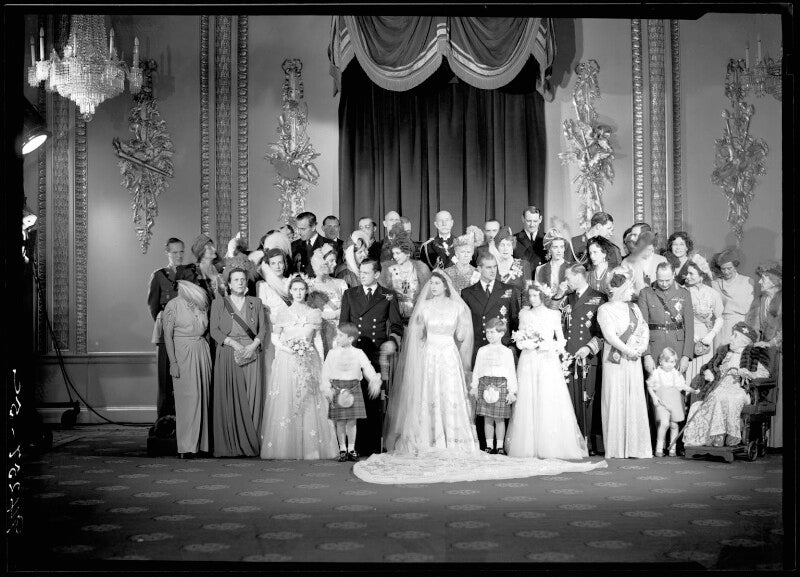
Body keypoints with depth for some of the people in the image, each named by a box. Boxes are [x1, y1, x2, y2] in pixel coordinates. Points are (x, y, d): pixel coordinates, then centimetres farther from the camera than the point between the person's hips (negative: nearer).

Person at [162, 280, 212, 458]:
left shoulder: (201, 304, 10)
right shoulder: (173, 306, -4)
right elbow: (168, 336, -5)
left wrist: (210, 355, 6)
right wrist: (173, 362, -12)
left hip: (203, 352, 5)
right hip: (183, 353, -5)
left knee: (204, 396, 4)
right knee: (188, 397, -8)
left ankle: (203, 442, 10)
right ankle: (187, 447, -4)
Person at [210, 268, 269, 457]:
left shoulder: (256, 303, 15)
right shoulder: (219, 303, 11)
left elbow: (263, 329, 8)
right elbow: (214, 330, 2)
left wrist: (253, 345, -10)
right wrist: (234, 343, -11)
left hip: (252, 354, 1)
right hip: (227, 355, -1)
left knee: (251, 398, -4)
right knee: (228, 399, -7)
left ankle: (249, 444, -1)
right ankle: (228, 445, -4)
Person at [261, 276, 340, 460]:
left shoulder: (315, 314, 9)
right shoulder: (283, 314, 11)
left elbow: (307, 334, 1)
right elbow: (275, 338, 7)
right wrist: (285, 348, -9)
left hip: (308, 360, 0)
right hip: (286, 360, 0)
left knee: (308, 401, -4)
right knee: (285, 400, -5)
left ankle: (310, 447, -2)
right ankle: (286, 447, -2)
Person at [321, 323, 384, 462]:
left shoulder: (358, 354, 2)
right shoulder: (332, 353, 2)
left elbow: (368, 368, -4)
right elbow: (325, 372, 1)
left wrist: (375, 381, -19)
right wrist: (326, 388, -9)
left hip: (353, 388, 0)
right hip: (337, 389, 0)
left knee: (352, 421, 3)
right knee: (340, 422, 2)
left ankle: (351, 449, 14)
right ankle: (342, 449, 13)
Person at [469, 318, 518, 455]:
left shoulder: (507, 352, 3)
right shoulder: (482, 351, 11)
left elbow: (511, 372, 3)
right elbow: (476, 370, 14)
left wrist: (511, 391, -2)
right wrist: (474, 386, 9)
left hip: (501, 385, -2)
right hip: (485, 385, 3)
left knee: (499, 419, -1)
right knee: (487, 418, 3)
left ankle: (500, 446, 6)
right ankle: (489, 445, 10)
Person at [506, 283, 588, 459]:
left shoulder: (553, 314, 8)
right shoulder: (524, 314, 12)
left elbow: (561, 341, 10)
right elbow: (519, 341, 12)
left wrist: (549, 346, -8)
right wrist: (530, 344, -6)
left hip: (548, 362, -1)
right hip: (528, 362, 1)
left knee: (550, 403, -8)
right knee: (527, 403, -4)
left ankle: (552, 448, -6)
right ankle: (529, 447, -2)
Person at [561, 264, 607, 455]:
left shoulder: (598, 299, 2)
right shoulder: (567, 300, 20)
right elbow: (560, 328, 21)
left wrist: (589, 348, -14)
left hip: (589, 358, -4)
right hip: (568, 358, 4)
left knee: (588, 402, -6)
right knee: (571, 402, 0)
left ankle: (592, 444, -1)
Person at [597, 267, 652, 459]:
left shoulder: (634, 308, 16)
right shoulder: (605, 310, -3)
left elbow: (644, 329, 9)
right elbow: (610, 336, -13)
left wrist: (642, 347, -8)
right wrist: (629, 351, -15)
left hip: (634, 361, 5)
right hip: (615, 361, -5)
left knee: (636, 401, 2)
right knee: (616, 402, -4)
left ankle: (636, 446, 6)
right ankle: (616, 448, 0)